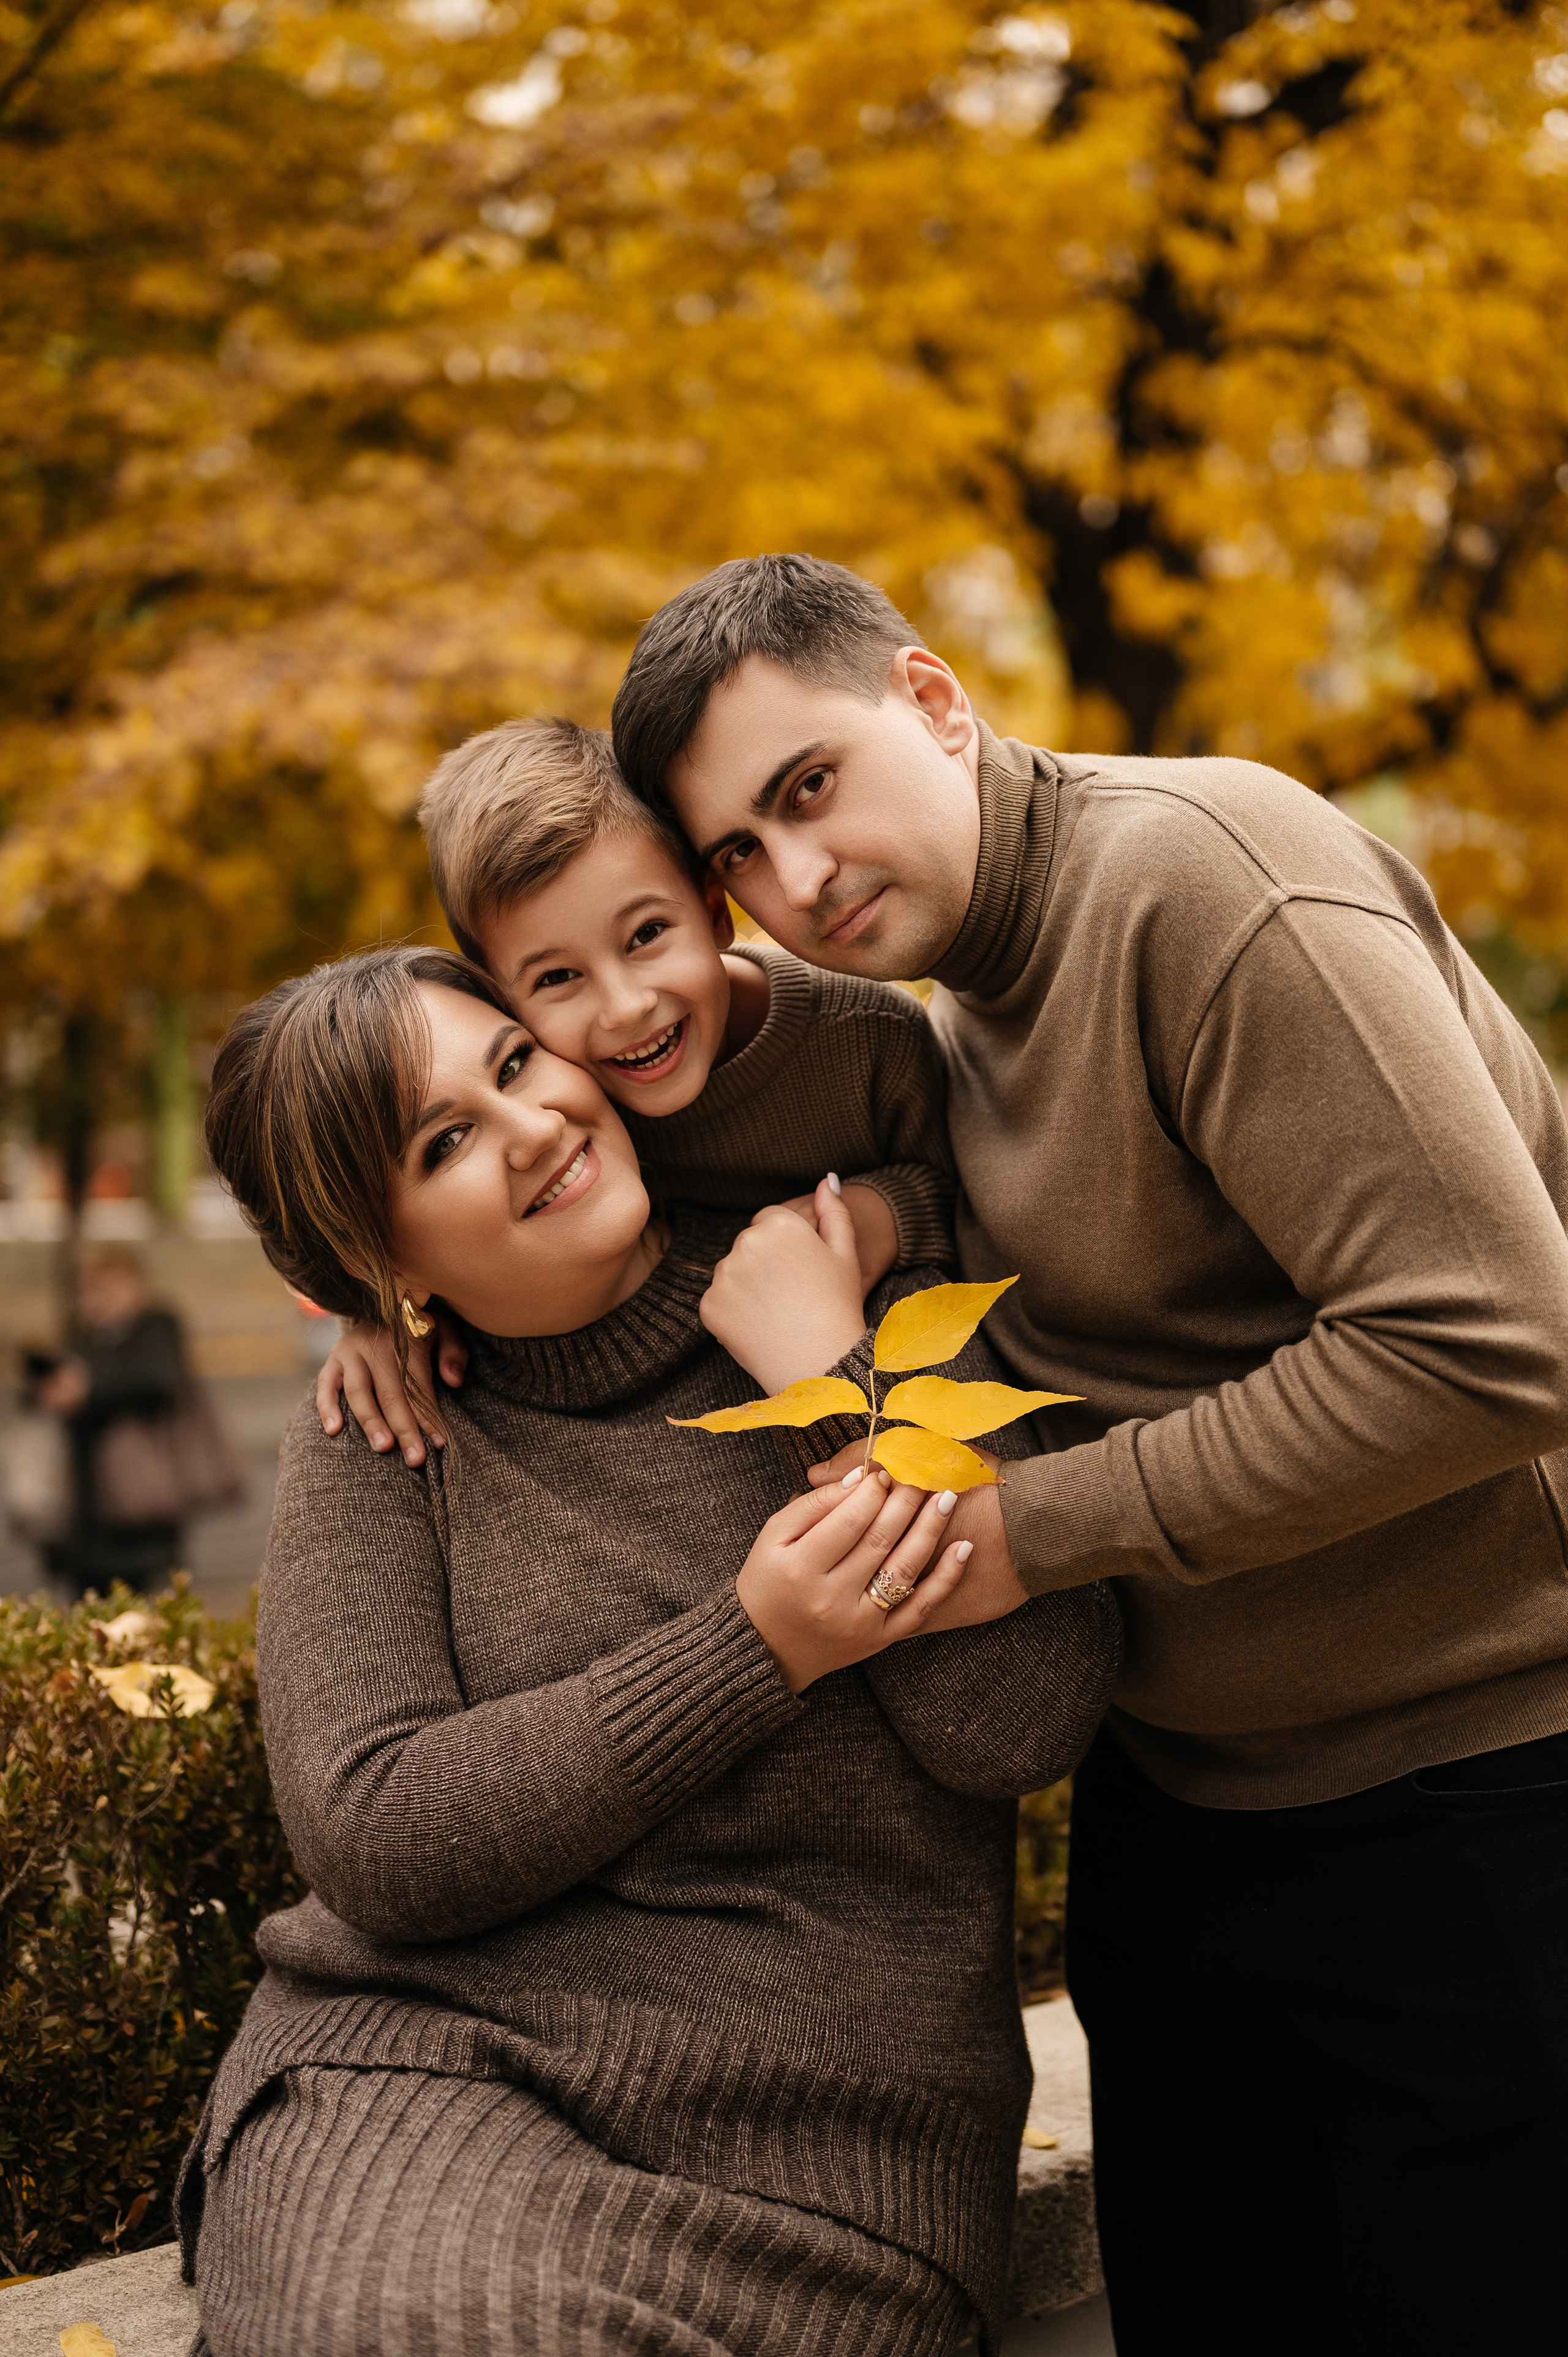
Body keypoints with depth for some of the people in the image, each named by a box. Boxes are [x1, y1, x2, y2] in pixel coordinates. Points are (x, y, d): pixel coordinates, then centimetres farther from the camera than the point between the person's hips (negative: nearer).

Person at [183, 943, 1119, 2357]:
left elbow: (1024, 1724, -7)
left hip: (819, 2126, 0)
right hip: (426, 2060, 0)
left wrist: (832, 1374, -9)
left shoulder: (883, 1311, 2)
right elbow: (377, 1841, -8)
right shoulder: (377, 1449, 4)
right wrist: (756, 1652, -14)